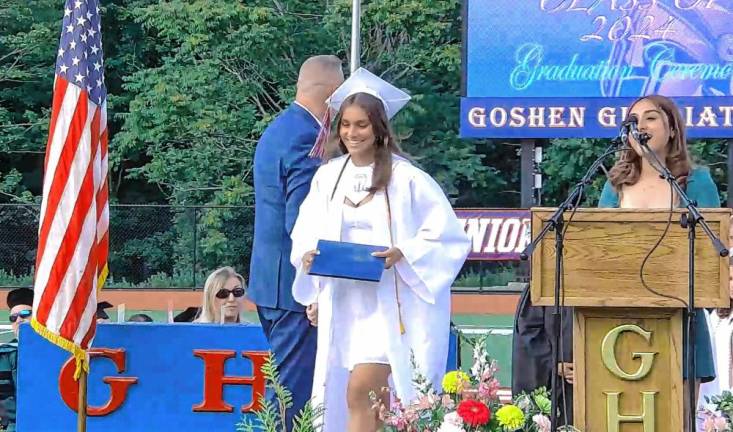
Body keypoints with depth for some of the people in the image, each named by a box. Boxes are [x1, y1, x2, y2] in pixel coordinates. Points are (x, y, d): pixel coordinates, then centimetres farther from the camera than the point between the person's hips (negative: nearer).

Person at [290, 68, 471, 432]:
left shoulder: (405, 178, -6)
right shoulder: (327, 177, 8)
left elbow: (446, 235, -5)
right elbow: (305, 235, 14)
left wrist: (403, 254, -19)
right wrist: (307, 255, -8)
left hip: (388, 303, -5)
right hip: (342, 303, 5)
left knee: (360, 392, -17)